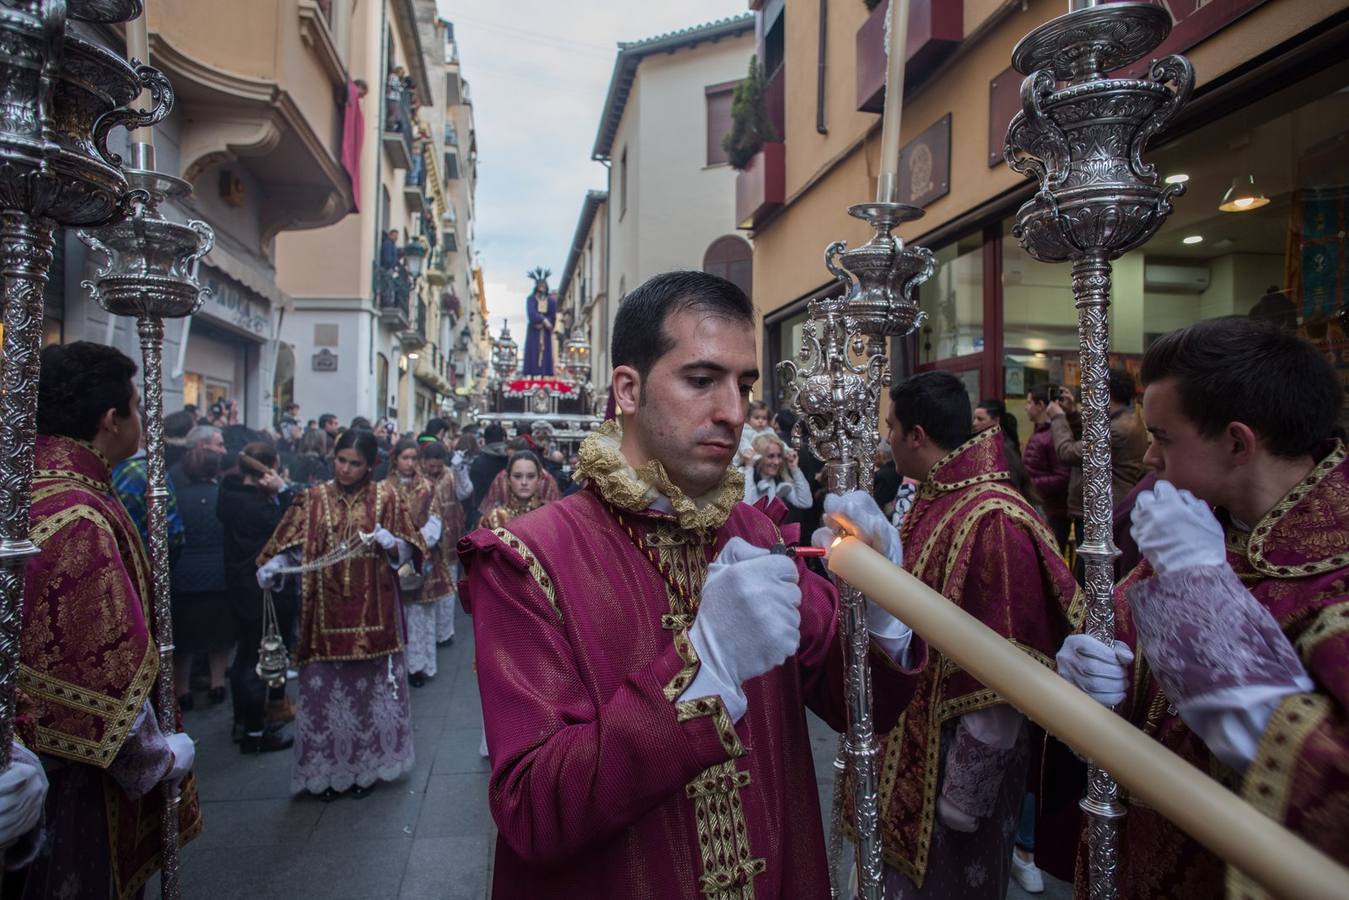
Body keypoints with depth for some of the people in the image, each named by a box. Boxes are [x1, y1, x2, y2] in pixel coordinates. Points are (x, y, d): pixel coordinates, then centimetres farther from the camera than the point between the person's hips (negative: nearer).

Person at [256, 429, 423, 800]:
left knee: (370, 685, 7)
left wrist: (386, 541, -19)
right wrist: (271, 567, -22)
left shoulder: (386, 497, 2)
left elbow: (408, 552, 1)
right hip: (326, 614, 1)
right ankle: (329, 769, 22)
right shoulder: (313, 499, 4)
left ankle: (366, 766, 25)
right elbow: (289, 547, -2)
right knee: (326, 689, 5)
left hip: (372, 614, 0)